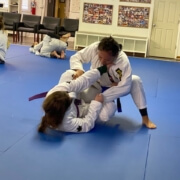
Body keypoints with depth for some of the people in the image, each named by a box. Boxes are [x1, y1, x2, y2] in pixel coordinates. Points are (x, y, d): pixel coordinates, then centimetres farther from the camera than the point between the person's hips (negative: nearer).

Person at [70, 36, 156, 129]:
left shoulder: (123, 61, -36)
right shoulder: (94, 48, -32)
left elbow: (124, 86, -35)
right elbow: (76, 57, -19)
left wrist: (102, 97, -38)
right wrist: (78, 70, -43)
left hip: (116, 86, -1)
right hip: (97, 85, 1)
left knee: (136, 81, -28)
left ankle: (145, 118, -16)